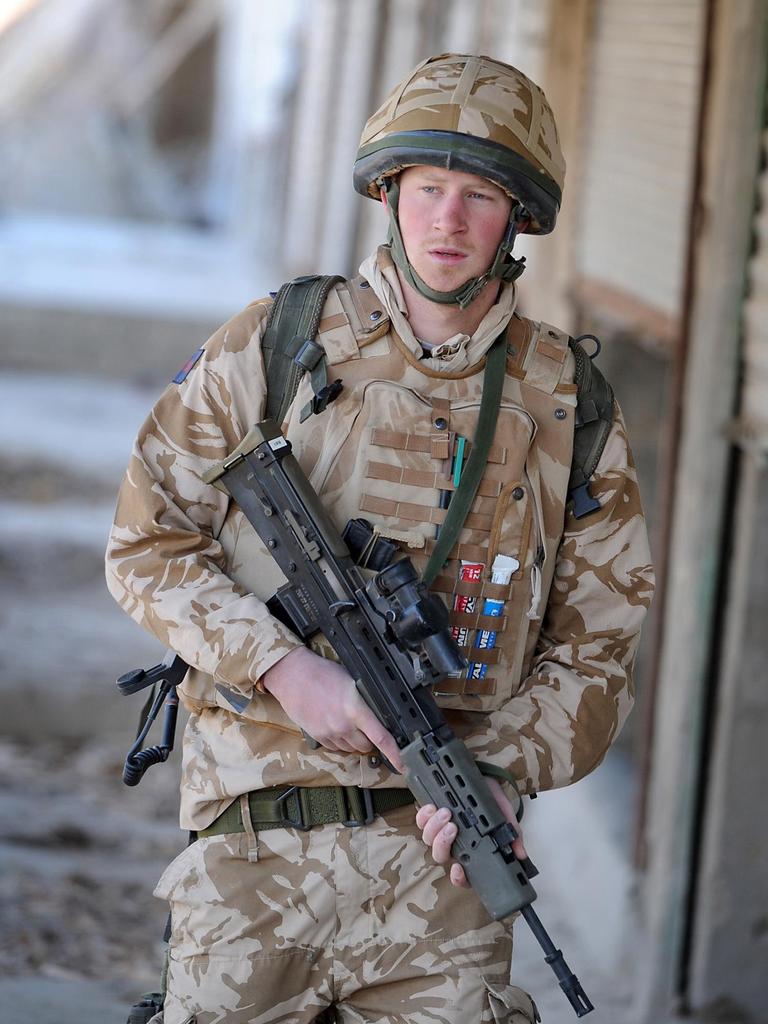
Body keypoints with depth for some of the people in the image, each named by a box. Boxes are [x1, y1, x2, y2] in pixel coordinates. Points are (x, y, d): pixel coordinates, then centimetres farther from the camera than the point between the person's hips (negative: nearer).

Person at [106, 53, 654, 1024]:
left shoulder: (561, 402, 4)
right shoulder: (270, 347, 1)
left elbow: (595, 644, 7)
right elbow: (147, 543, 2)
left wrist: (502, 771, -11)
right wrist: (281, 667, -13)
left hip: (435, 848, 1)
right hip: (251, 844, 0)